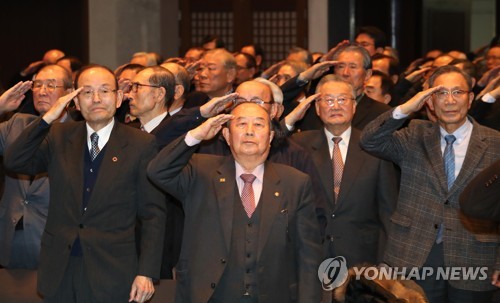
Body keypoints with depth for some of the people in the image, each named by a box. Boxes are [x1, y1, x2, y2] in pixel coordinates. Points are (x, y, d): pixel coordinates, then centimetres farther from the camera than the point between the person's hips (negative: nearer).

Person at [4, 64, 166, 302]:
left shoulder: (141, 144, -2)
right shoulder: (59, 137, 7)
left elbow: (153, 214, -3)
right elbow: (14, 162, -4)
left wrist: (147, 273, -9)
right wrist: (48, 118, -13)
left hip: (112, 274, -2)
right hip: (59, 269, 3)